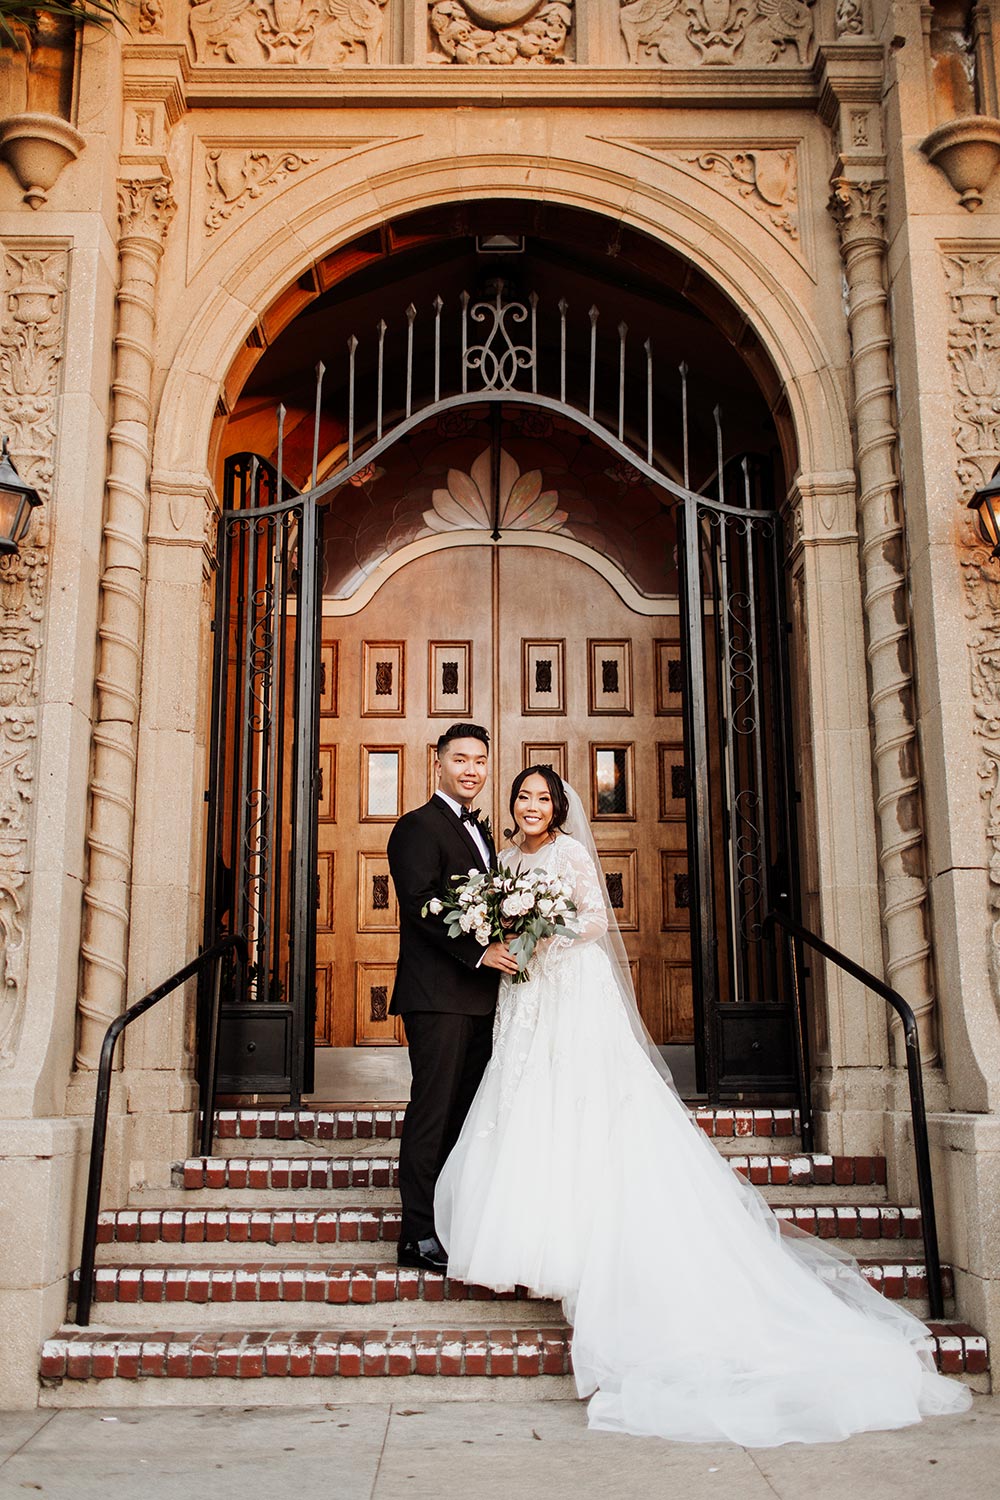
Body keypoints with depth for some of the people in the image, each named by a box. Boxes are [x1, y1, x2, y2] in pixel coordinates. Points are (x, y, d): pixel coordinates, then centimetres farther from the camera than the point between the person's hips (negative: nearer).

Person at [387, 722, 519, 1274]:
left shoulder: (480, 832, 21)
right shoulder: (418, 826, -6)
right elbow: (421, 905, -17)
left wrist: (506, 949, 4)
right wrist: (479, 951, -21)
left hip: (478, 995, 9)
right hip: (438, 993, -9)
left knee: (466, 1111, 11)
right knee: (433, 1110, -5)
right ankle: (419, 1235, 1)